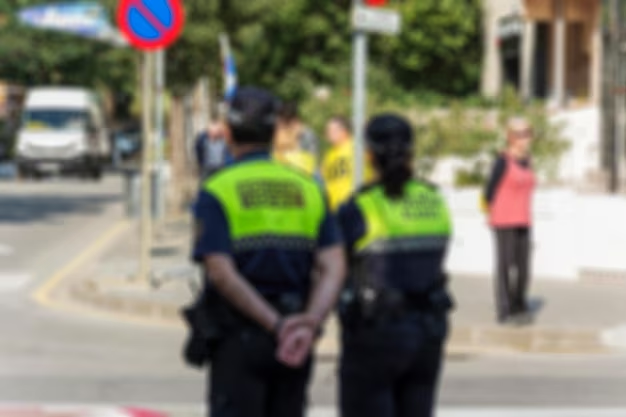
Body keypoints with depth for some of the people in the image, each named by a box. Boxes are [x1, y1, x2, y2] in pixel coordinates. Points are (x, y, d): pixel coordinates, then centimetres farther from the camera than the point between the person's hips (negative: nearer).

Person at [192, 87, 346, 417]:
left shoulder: (218, 192, -6)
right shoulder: (309, 189, 7)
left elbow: (221, 274, -18)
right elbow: (333, 269, -5)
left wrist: (277, 325, -18)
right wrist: (309, 324, -16)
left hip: (238, 339, -4)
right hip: (296, 344, 4)